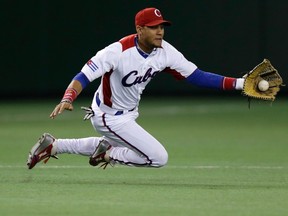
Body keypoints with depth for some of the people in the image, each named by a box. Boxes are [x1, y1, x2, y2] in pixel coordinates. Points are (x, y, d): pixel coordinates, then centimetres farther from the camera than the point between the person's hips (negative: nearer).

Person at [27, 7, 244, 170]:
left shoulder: (166, 52, -12)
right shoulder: (118, 51, -30)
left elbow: (197, 76, -11)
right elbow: (84, 76, -33)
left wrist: (236, 83, -20)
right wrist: (67, 99, -51)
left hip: (128, 113, 8)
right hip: (110, 117, -8)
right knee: (159, 158, -14)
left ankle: (53, 145, 35)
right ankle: (108, 155, 6)